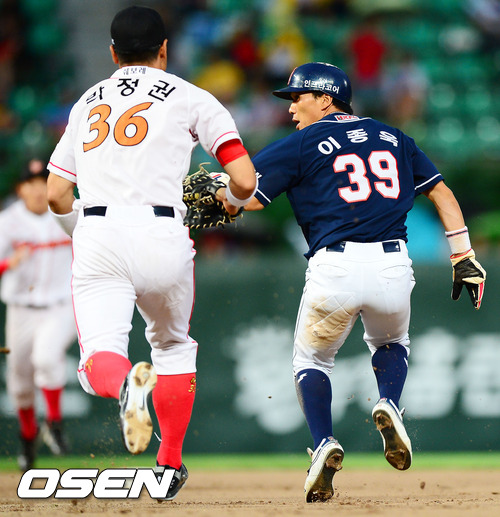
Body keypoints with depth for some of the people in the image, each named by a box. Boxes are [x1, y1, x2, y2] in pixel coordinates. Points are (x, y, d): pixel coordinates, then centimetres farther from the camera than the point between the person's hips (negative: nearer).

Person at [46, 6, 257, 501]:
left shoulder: (86, 103, 22)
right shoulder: (190, 99, 11)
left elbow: (55, 194, 20)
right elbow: (245, 181, 1)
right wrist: (229, 200, 24)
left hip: (96, 237, 1)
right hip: (161, 235, -1)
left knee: (98, 360, -7)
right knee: (172, 344, 24)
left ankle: (125, 382, -43)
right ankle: (169, 465, 22)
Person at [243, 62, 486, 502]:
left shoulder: (303, 144, 6)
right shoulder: (391, 137, 20)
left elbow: (250, 197, -1)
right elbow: (441, 192, 18)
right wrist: (464, 258, 16)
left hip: (335, 267, -3)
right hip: (393, 267, 3)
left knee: (312, 359, 21)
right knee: (391, 344, 32)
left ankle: (324, 443, -3)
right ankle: (389, 404, 0)